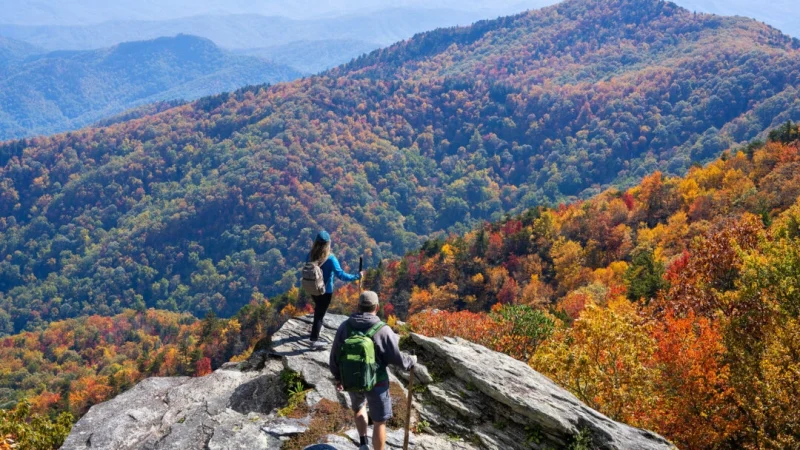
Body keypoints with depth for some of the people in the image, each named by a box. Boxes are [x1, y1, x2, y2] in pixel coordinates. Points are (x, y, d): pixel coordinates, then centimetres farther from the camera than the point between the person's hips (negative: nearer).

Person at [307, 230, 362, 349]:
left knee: (318, 309, 30)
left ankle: (316, 327, 52)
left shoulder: (310, 255, -9)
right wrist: (356, 277, -20)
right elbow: (340, 274, -27)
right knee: (320, 313, 5)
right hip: (325, 291, -6)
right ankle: (314, 340, 8)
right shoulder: (330, 259, -26)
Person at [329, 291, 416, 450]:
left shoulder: (344, 327, -9)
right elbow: (396, 358, -14)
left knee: (359, 407, 34)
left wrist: (338, 376, 16)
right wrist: (411, 361, 7)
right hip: (376, 382, -4)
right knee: (379, 422, 13)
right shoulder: (383, 330, -21)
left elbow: (335, 355, 0)